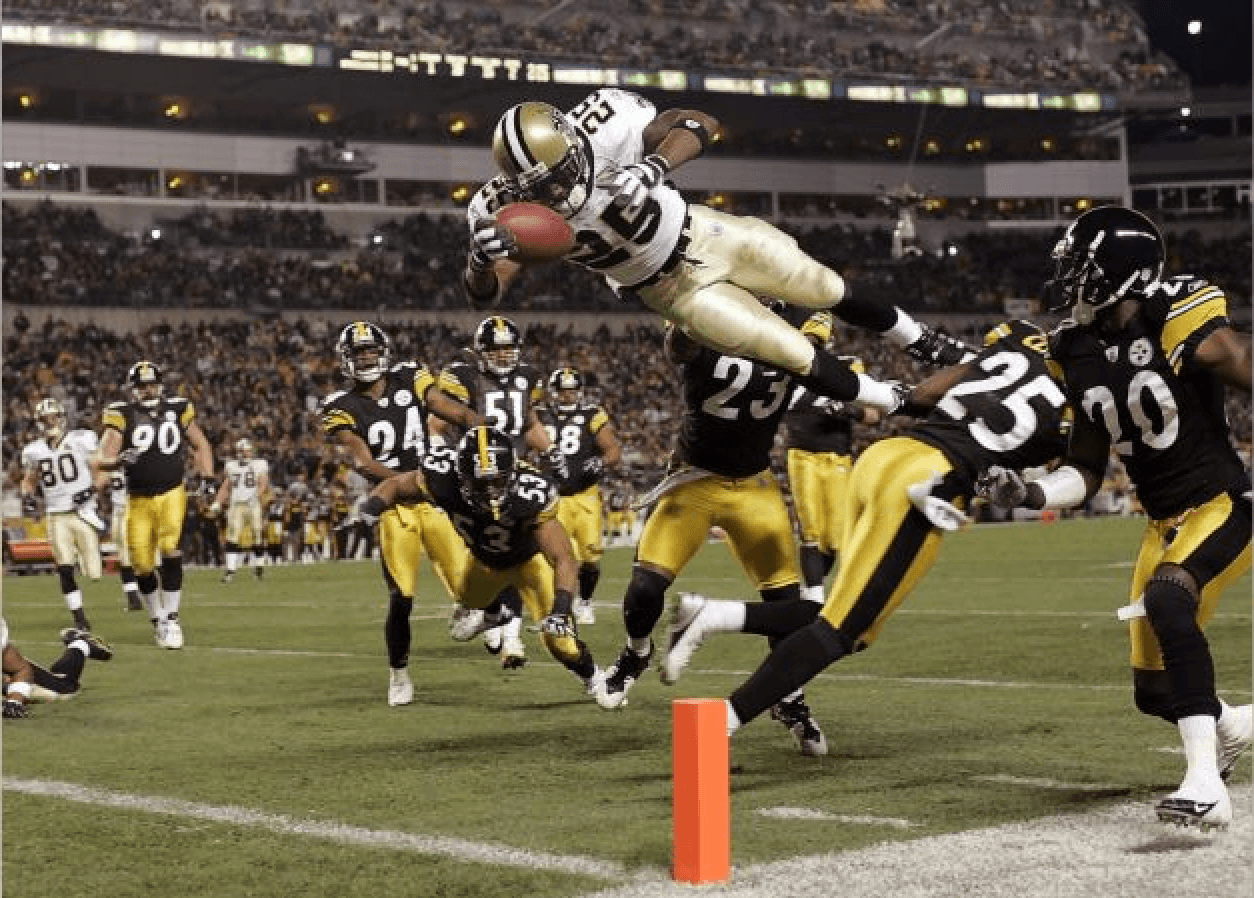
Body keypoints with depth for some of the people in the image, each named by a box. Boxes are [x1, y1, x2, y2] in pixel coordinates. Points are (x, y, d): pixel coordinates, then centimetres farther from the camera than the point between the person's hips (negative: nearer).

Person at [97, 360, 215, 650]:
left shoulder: (178, 408, 3)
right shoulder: (122, 414, -5)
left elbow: (200, 445, 15)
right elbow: (104, 458, -11)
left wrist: (206, 477, 3)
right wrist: (118, 460, -33)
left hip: (172, 494, 0)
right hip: (138, 500, 0)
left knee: (171, 551, -18)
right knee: (143, 566, 1)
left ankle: (171, 619, -6)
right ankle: (157, 619, 23)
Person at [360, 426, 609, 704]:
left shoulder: (531, 495, -45)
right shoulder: (444, 477, -38)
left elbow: (565, 561, -42)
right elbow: (396, 485, -17)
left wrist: (561, 609, -58)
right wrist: (373, 505, -39)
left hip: (528, 558, -4)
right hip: (484, 559, 4)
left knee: (559, 638, -16)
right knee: (467, 598, 32)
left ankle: (592, 677, 19)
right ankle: (494, 612, 71)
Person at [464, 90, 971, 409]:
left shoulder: (604, 125, -29)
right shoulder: (510, 208, -26)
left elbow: (702, 124, -23)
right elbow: (484, 295, -27)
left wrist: (657, 164, -43)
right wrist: (480, 260, -52)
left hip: (703, 233, 1)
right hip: (676, 290, -1)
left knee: (829, 291, 13)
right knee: (799, 358, -4)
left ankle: (918, 341, 44)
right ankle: (905, 407, 22)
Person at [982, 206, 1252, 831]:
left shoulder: (1180, 319, -17)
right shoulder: (1080, 353, 3)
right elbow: (1086, 470, 9)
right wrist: (1032, 493, -9)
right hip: (1165, 521, 7)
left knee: (1167, 602, -35)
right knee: (1155, 692, 7)